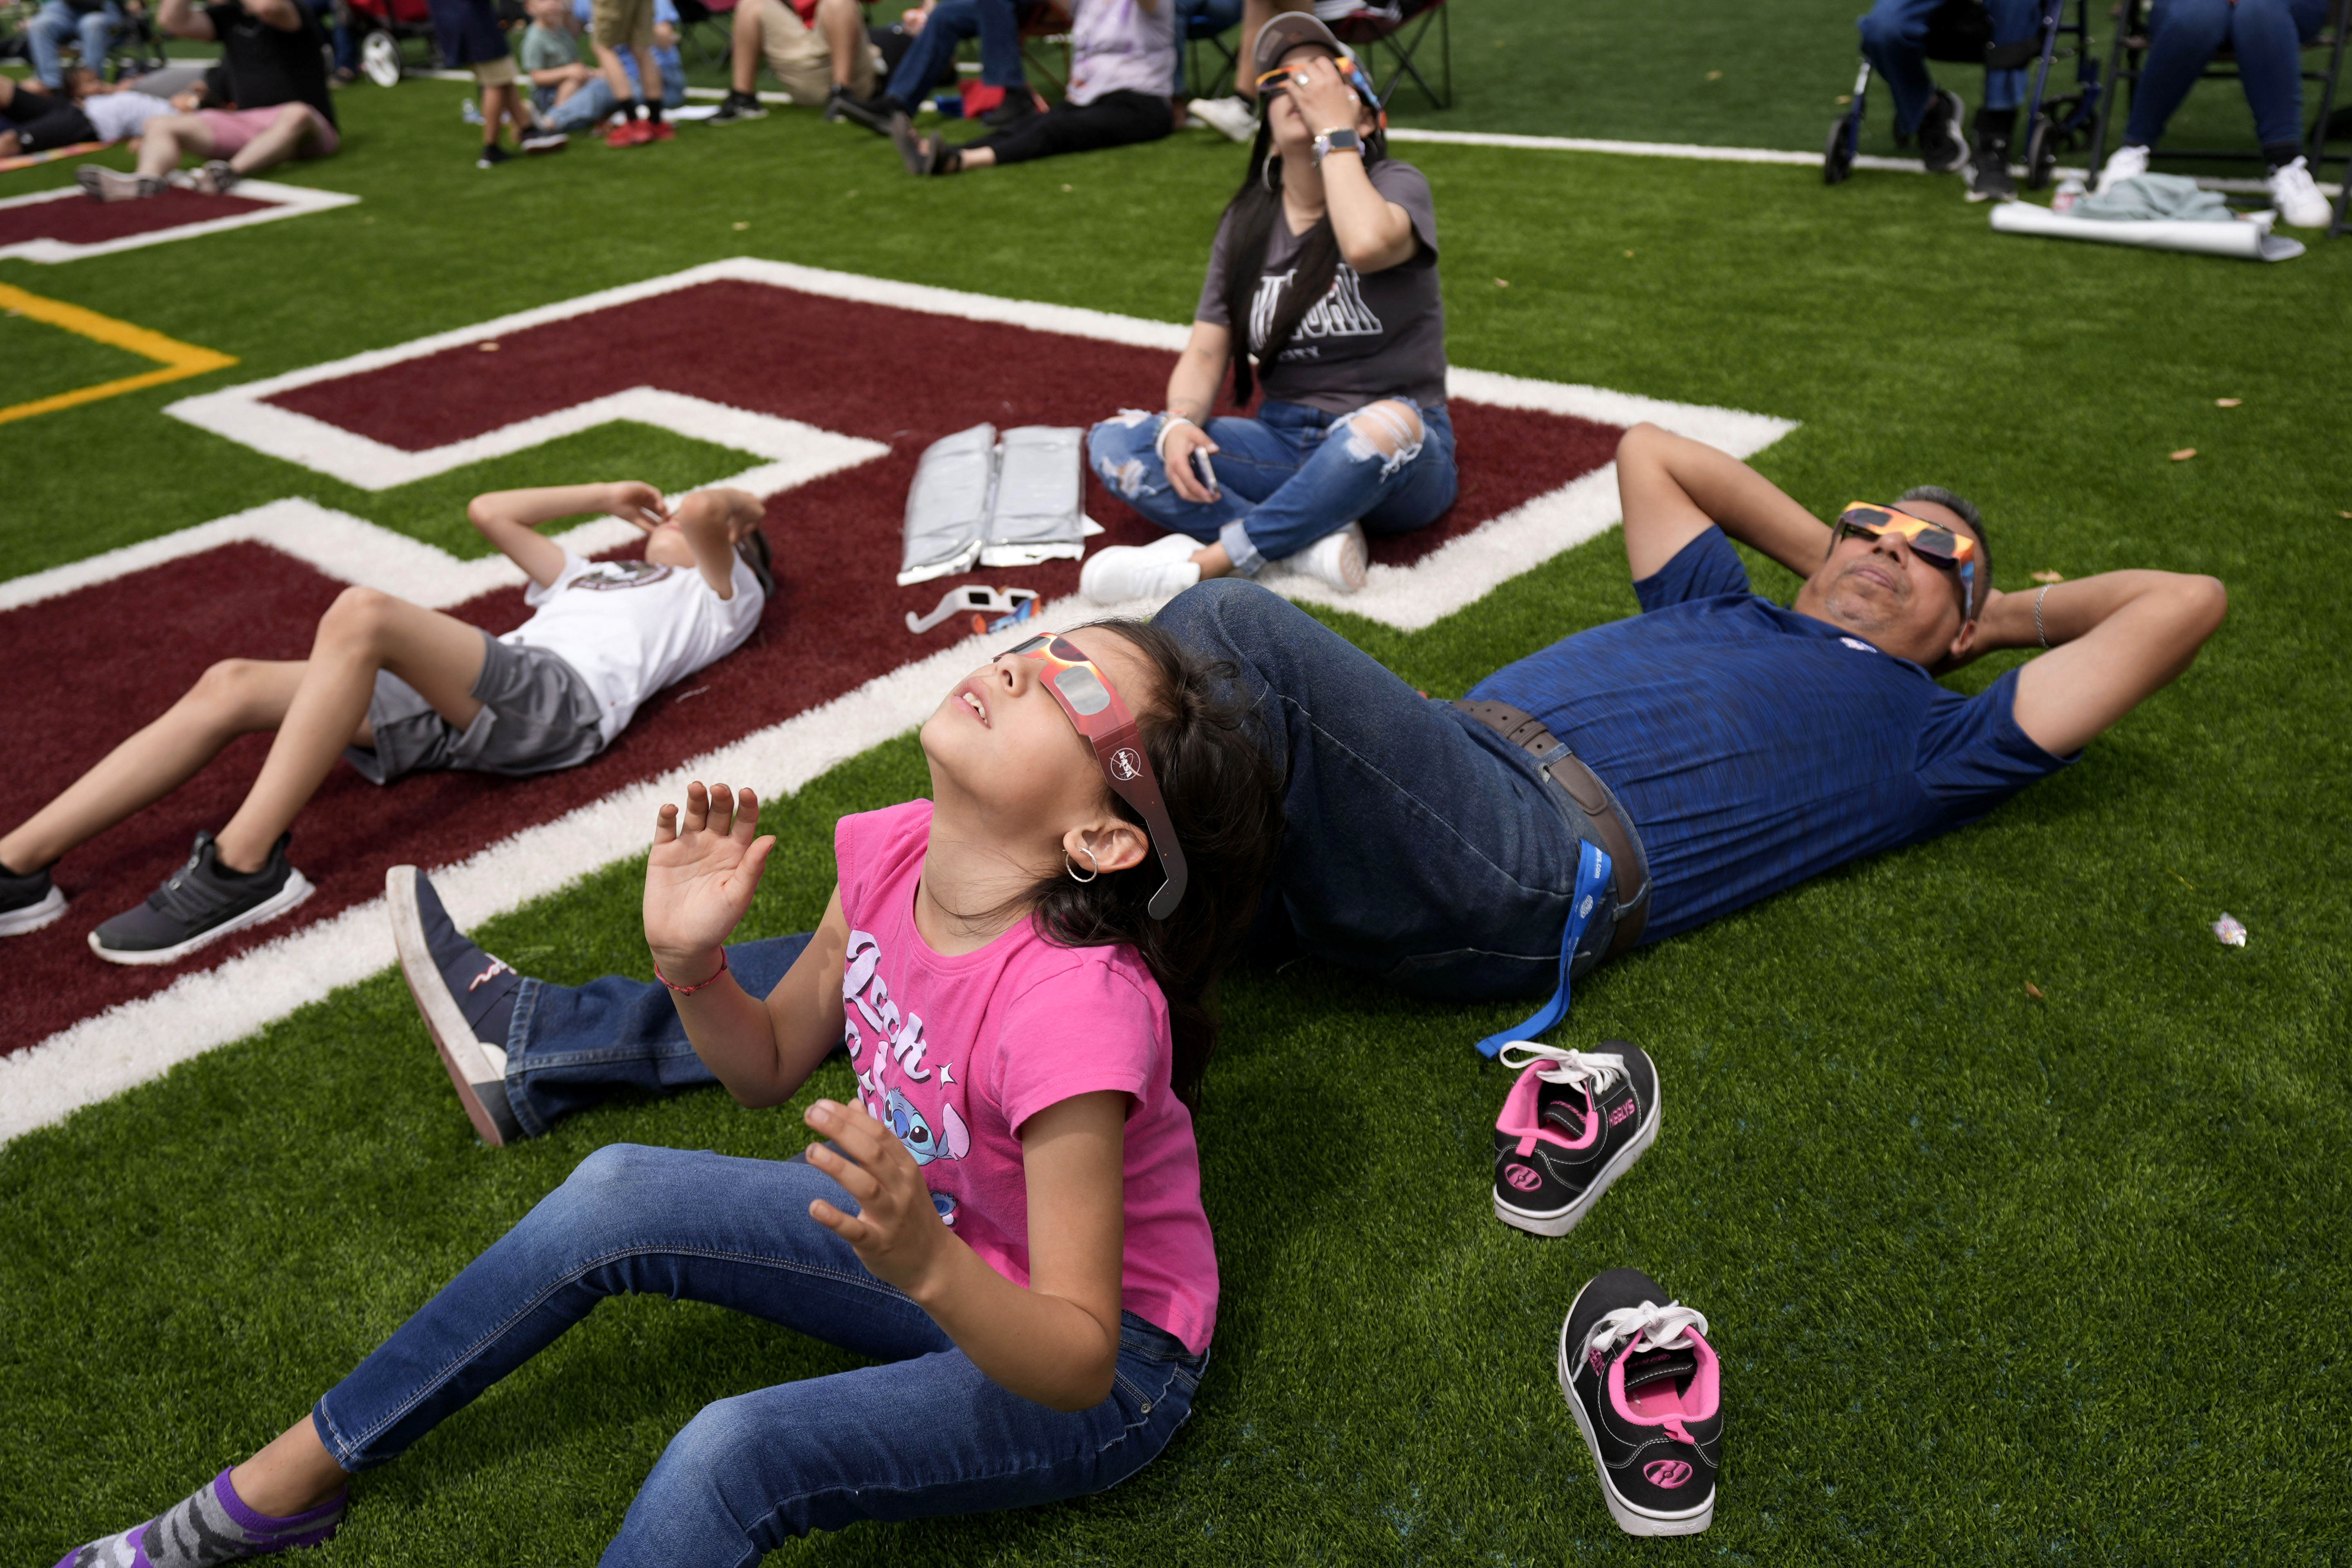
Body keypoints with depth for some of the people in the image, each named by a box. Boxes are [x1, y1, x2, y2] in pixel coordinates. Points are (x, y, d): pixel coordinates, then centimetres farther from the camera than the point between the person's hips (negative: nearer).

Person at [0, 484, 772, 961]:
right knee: (231, 686, -10)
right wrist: (605, 495, 50)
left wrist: (734, 511, 22)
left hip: (560, 695, -8)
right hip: (459, 704, 8)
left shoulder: (722, 594, 21)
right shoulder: (598, 576, 43)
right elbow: (490, 510, 47)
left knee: (361, 613, -32)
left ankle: (243, 869, -34)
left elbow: (704, 511, 0)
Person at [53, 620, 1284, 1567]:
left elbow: (1078, 1359, -30)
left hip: (1108, 1366, -6)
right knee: (618, 1196, -6)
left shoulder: (1074, 1011, -35)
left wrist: (927, 1269, -48)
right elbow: (769, 1068, 1)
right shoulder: (893, 857, -14)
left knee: (731, 1458, -28)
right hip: (936, 1243, 7)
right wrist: (690, 964, -18)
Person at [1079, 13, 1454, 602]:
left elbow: (1367, 245, -29)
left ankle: (1203, 563, -32)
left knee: (1385, 427, -41)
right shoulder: (1247, 221, 10)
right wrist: (1181, 423, -17)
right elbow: (1205, 352, 5)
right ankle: (1312, 541, -31)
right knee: (1115, 441, -16)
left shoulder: (1397, 186, -3)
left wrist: (1334, 132, -16)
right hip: (1282, 442, 5)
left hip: (1396, 457, -4)